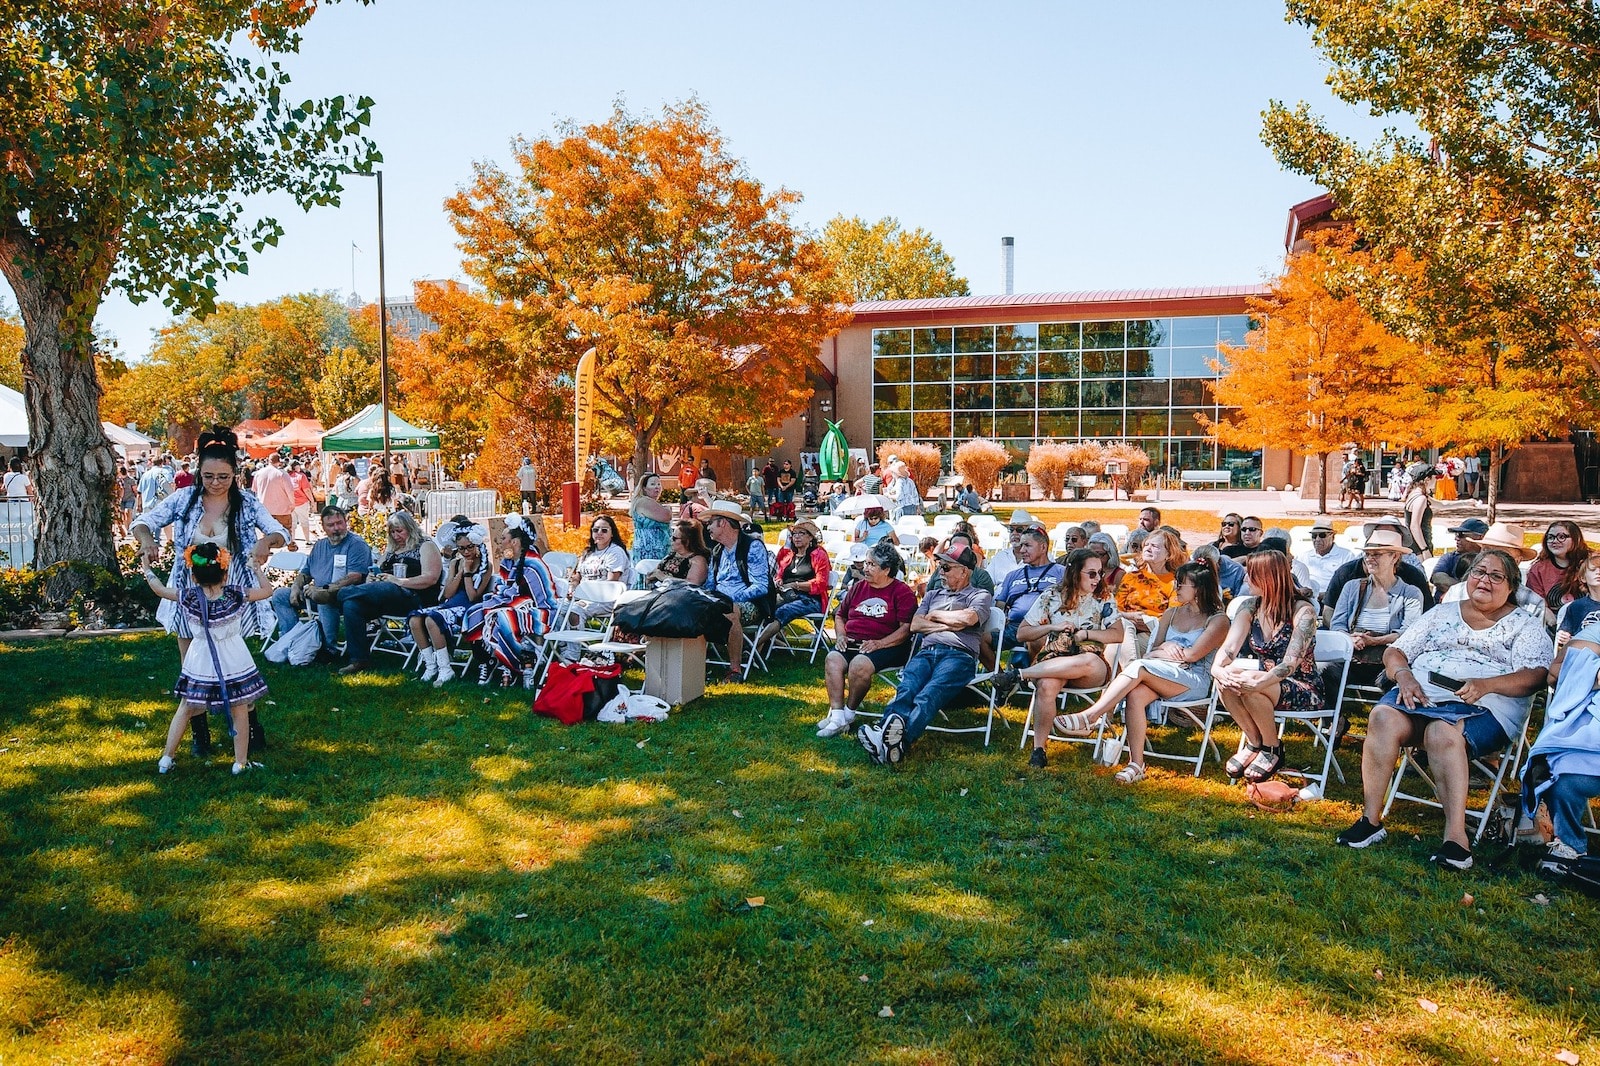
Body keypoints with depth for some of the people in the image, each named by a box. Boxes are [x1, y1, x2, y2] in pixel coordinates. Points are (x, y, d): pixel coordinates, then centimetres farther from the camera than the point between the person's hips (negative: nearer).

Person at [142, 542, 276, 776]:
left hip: (200, 663, 2)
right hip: (234, 663, -2)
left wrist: (146, 568, 21)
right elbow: (267, 590, -2)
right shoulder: (236, 596, -16)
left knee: (185, 710, 19)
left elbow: (160, 589, 5)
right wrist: (257, 568, 12)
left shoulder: (188, 598, -12)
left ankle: (166, 758, 26)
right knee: (239, 713, 10)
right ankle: (240, 763, 16)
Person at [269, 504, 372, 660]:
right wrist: (296, 587, 2)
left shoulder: (356, 544, -6)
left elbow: (355, 577, -19)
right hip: (316, 594, 8)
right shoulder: (319, 546, 19)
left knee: (326, 599, -40)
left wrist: (324, 589, -27)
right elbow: (305, 572, 25)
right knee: (279, 595, 3)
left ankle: (328, 649, -34)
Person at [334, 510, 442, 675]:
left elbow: (431, 578, -8)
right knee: (352, 604, -25)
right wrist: (374, 578, 5)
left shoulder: (425, 546, 7)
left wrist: (398, 581, -14)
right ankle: (359, 660, -24)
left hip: (413, 598, -7)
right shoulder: (390, 550, 30)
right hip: (383, 595, 7)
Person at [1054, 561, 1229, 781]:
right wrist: (1165, 647, -3)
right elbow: (1154, 649, 19)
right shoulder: (1172, 613, 23)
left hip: (1194, 680, -5)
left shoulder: (1218, 619, 2)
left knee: (1139, 667, -32)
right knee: (1136, 694, -31)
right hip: (1160, 676, 5)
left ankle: (1089, 717, -37)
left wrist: (1161, 651, 1)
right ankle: (1136, 765, -33)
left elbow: (1193, 655, -9)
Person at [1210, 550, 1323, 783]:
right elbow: (1230, 646, -12)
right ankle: (1254, 743, -4)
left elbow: (1290, 663, -29)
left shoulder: (1303, 611, -17)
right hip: (1265, 679, 6)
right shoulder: (1250, 606, 1)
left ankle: (1273, 749, -8)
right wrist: (1217, 669, -34)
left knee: (1249, 685, -34)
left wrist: (1258, 682, -45)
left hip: (1303, 690, -5)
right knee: (1226, 678, -26)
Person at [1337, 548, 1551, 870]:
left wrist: (1486, 684, -20)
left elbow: (1535, 676, -2)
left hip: (1484, 708, -3)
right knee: (1383, 717, -31)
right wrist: (1404, 675, -5)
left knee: (1442, 732, -39)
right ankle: (1370, 819, -29)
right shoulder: (1442, 613, 24)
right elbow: (1395, 652, 19)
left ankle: (1456, 837, -40)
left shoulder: (1525, 625, 15)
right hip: (1421, 694, 3)